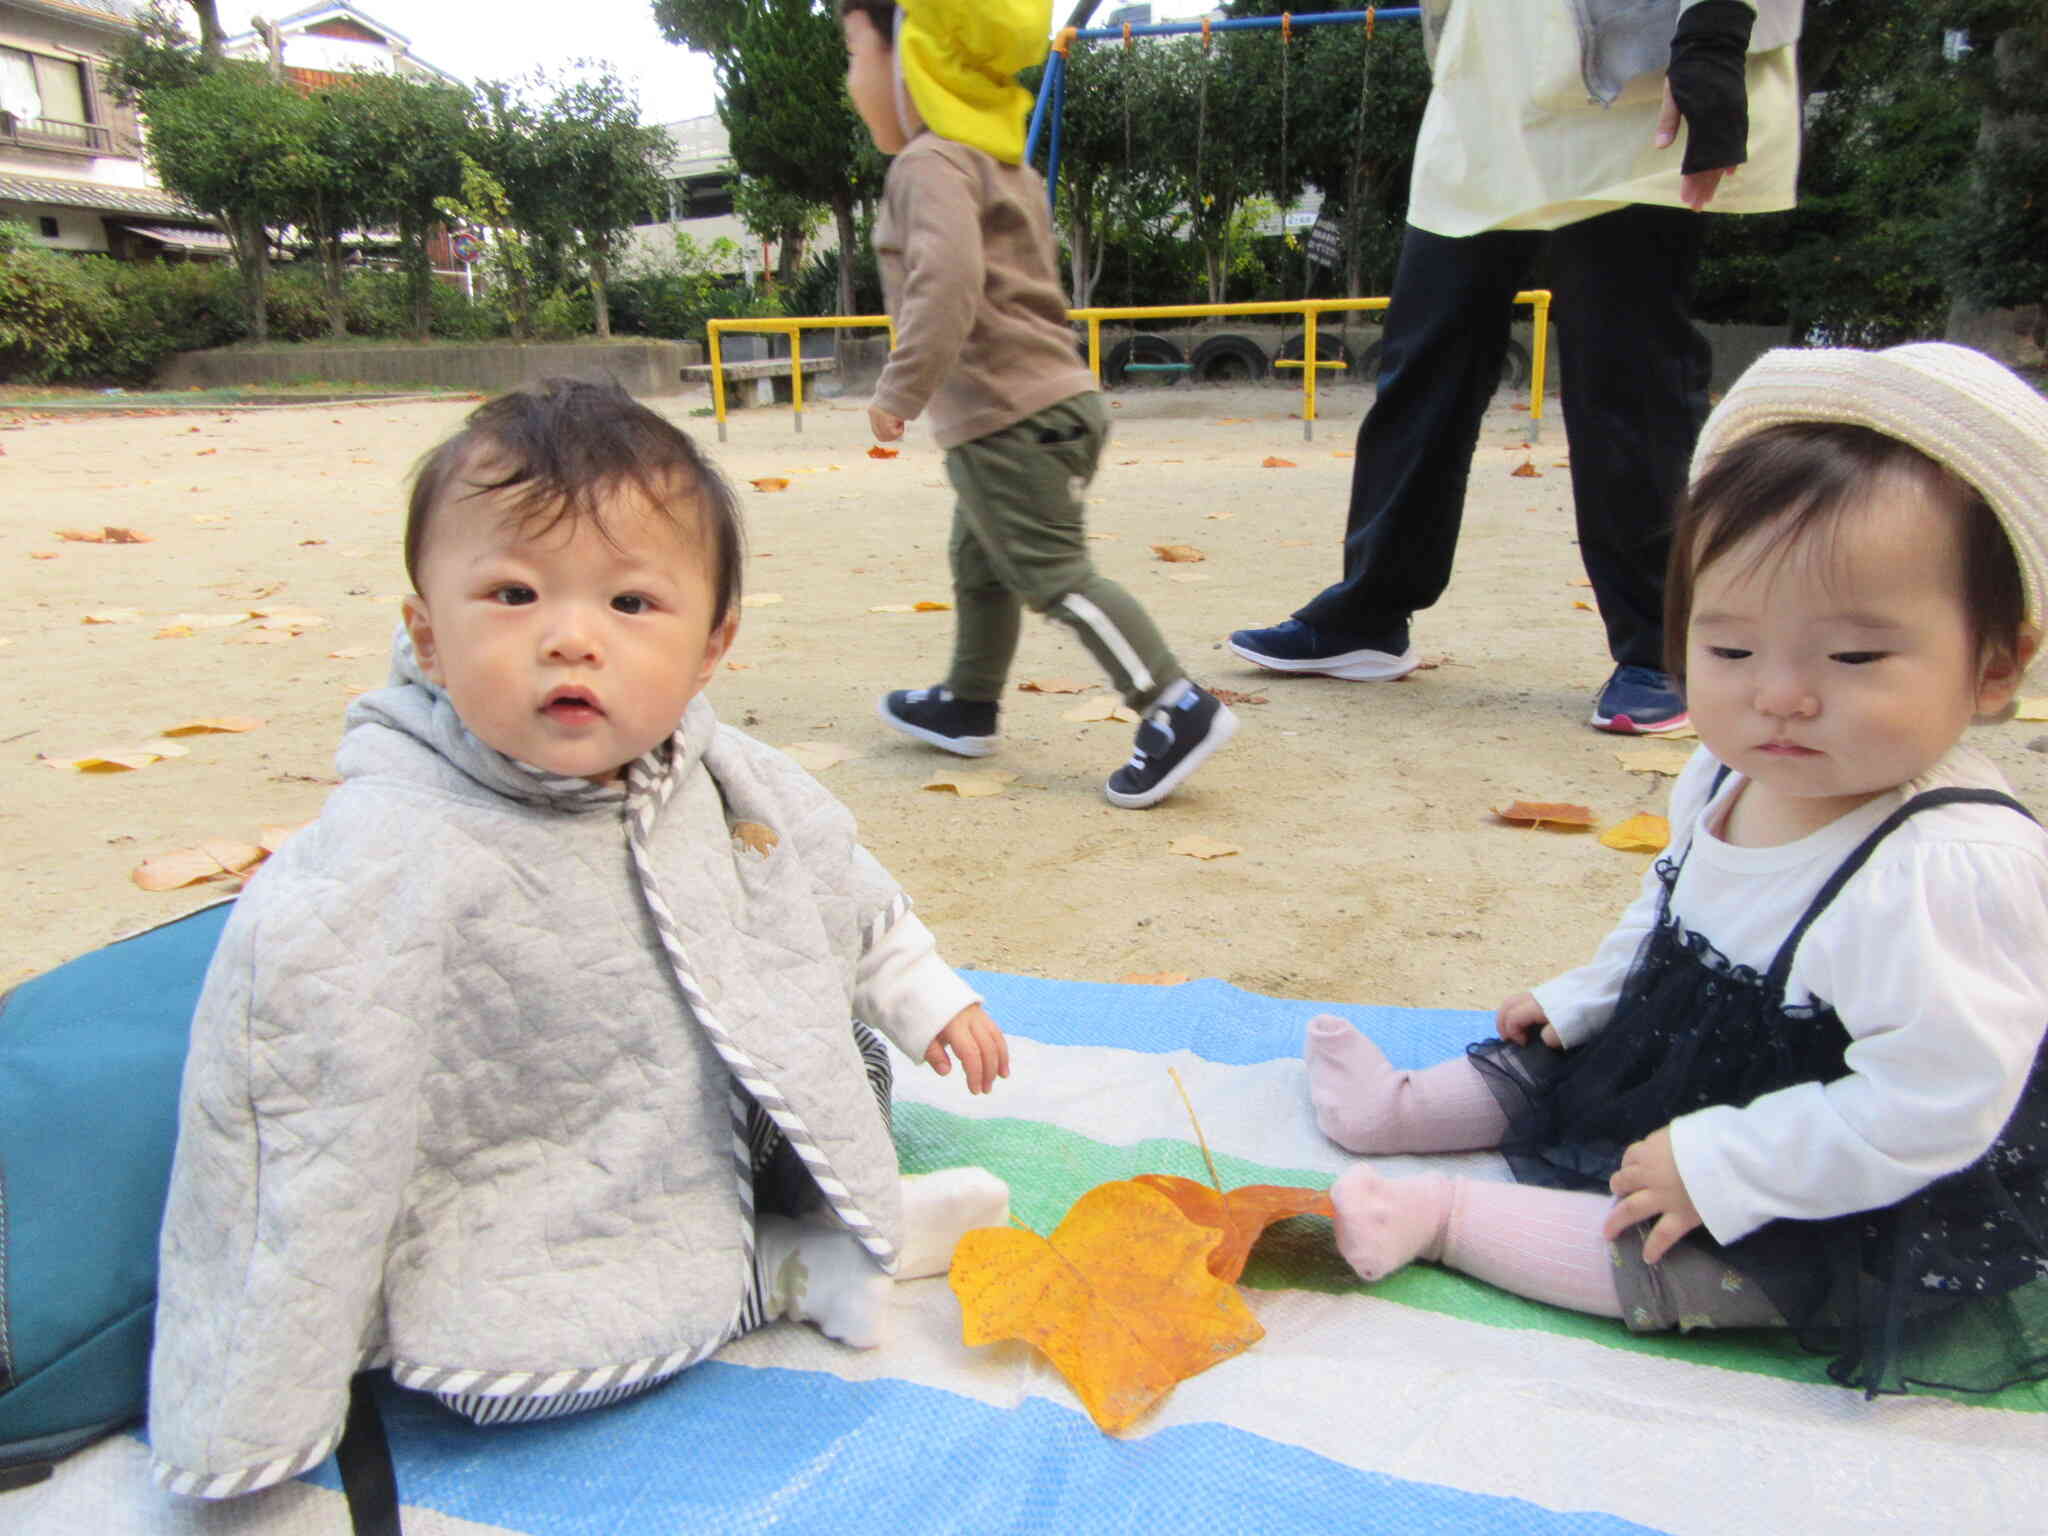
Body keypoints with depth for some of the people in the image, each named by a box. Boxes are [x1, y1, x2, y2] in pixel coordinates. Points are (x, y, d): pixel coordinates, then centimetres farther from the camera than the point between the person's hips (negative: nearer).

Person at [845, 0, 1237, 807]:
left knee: (1055, 574, -11)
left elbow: (948, 282, -28)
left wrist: (900, 388, -24)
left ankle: (1180, 711, -13)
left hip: (1007, 418, -11)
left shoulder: (928, 163, -12)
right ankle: (968, 705, 37)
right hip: (1048, 398, 11)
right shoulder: (1005, 164, 20)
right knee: (979, 562, 22)